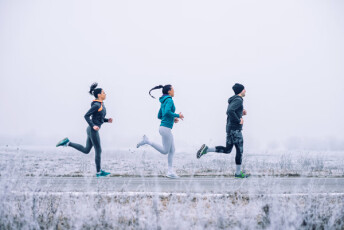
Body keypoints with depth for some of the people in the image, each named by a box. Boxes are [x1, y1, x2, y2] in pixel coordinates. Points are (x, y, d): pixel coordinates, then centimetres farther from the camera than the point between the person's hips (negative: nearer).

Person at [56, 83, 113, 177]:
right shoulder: (96, 105, -15)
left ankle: (67, 143, 11)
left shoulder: (101, 105, 13)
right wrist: (93, 126, -24)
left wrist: (107, 120, 8)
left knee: (86, 150, 14)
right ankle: (99, 172, 6)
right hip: (93, 130, -10)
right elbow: (86, 116, -19)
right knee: (98, 151, -2)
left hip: (91, 130, 10)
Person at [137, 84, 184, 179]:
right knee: (165, 151, -4)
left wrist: (172, 118, 18)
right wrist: (177, 115, -13)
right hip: (166, 128, -10)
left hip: (166, 129, 10)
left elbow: (159, 116, 22)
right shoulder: (169, 100, -11)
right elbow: (167, 112, -27)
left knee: (172, 150, 8)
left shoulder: (163, 102, 17)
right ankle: (147, 141, -3)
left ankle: (170, 172, 5)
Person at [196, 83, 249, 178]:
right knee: (240, 150, 1)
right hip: (235, 129, -9)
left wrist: (241, 113, 14)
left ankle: (206, 149, 2)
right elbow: (230, 111, -30)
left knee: (227, 150, 13)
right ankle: (238, 173, 7)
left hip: (230, 128, 9)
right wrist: (239, 120, -21)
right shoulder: (238, 100, -15)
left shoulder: (233, 100, 16)